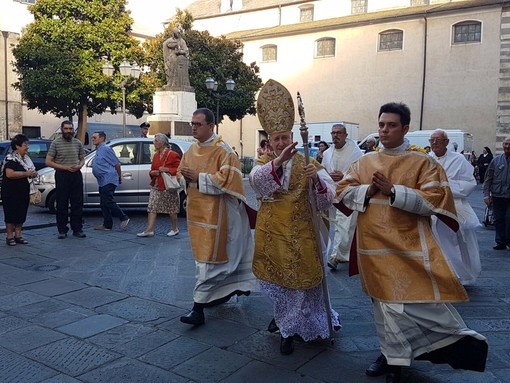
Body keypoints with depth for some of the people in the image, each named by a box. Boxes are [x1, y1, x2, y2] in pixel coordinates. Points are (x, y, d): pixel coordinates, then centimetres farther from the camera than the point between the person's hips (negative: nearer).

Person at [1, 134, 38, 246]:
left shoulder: (26, 158, 14)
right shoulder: (10, 158, -12)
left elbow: (32, 171, 26)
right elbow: (9, 174, -25)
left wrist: (33, 173, 2)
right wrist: (26, 174, -21)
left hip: (24, 192, 8)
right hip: (11, 193, -8)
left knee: (21, 214, 10)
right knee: (11, 215, -1)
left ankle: (18, 235, 18)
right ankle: (10, 237, 6)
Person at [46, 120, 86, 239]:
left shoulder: (78, 143, 10)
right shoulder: (56, 143, -1)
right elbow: (48, 162, -4)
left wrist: (79, 166, -5)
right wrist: (65, 167, -14)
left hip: (76, 175, 3)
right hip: (62, 175, -3)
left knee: (78, 204, 4)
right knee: (62, 204, 1)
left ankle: (77, 229, 11)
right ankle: (62, 230, 9)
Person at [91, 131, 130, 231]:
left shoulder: (106, 149, -11)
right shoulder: (98, 150, 18)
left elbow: (117, 164, -12)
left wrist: (119, 177, -4)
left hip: (109, 181, -10)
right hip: (102, 182, 10)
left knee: (108, 202, -13)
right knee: (103, 204, 9)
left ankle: (124, 218, -1)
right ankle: (107, 225, 14)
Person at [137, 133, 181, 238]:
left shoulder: (172, 155, -9)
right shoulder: (156, 155, 13)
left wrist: (167, 169, -23)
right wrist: (152, 172, -1)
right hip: (156, 187, 6)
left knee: (171, 210, 6)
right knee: (152, 208, -1)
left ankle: (175, 229, 22)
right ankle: (149, 230, 0)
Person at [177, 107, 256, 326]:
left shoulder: (222, 150, -13)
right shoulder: (192, 149, 10)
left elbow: (226, 179, -21)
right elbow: (181, 172, 18)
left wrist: (198, 177, -20)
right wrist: (185, 175, -6)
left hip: (214, 211, -8)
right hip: (197, 209, 8)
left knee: (208, 258, -6)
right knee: (203, 253, 16)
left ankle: (198, 307, -3)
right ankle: (221, 291, 33)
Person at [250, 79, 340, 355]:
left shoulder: (307, 163, -4)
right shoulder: (263, 162, 1)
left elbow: (327, 198, -15)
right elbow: (255, 179, -25)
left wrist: (316, 179, -36)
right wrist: (278, 161, -40)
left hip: (300, 231, -2)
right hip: (271, 231, 2)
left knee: (299, 277, 7)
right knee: (274, 277, 15)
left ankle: (288, 328, 29)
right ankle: (284, 316, 43)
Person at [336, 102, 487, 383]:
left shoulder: (423, 162, -2)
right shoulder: (364, 162, 10)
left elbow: (433, 200, -12)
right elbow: (343, 192, 6)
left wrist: (392, 191, -20)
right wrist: (369, 190, -13)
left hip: (409, 246, -4)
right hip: (374, 246, 4)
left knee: (420, 301, -10)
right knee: (385, 299, 13)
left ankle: (460, 341, 12)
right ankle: (392, 355, 27)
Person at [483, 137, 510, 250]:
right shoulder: (496, 160, 4)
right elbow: (488, 179, 6)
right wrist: (486, 195, 0)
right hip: (497, 196, 2)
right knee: (498, 220, 8)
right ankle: (501, 242, 18)